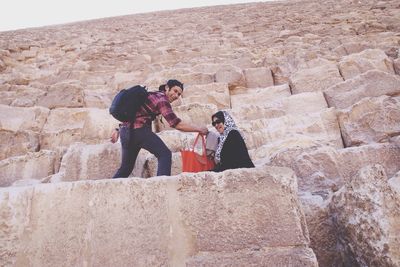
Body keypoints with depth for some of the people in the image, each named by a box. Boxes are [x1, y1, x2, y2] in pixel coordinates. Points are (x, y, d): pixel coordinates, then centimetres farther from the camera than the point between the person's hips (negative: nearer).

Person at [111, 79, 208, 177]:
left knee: (126, 167, 17)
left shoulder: (154, 95, 20)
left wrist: (118, 130, 24)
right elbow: (176, 124, -17)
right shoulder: (162, 99, -8)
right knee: (165, 154, -5)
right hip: (138, 129, -9)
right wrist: (198, 129, -9)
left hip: (125, 131, 9)